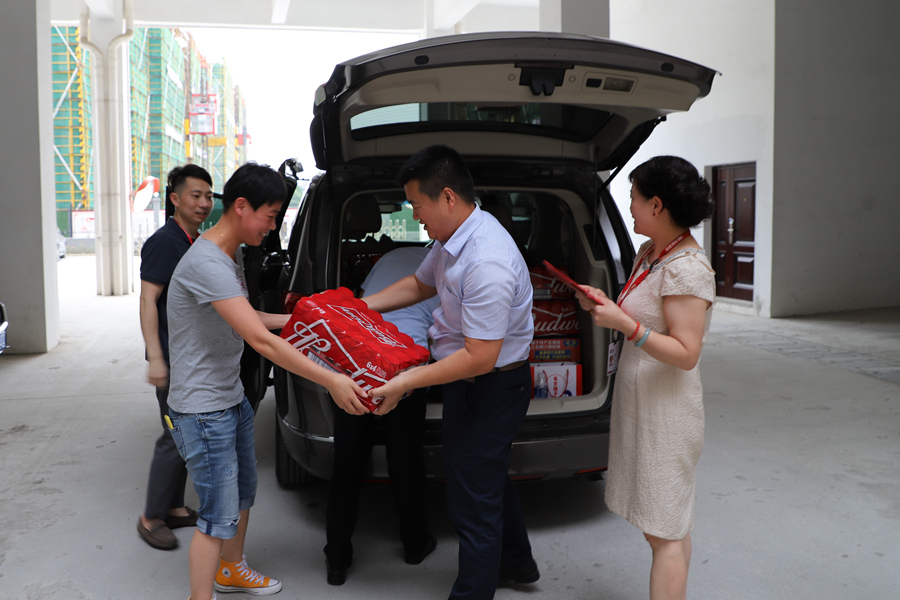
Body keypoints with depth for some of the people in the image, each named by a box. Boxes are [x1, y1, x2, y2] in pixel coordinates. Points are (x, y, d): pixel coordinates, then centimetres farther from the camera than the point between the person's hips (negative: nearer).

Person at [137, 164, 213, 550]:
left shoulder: (196, 243, 13)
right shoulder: (164, 242, -14)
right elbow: (148, 302, -20)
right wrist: (155, 358, -27)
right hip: (174, 359, -9)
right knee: (176, 438, -5)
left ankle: (174, 507, 26)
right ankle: (151, 518, 8)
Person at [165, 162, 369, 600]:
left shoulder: (227, 257, 7)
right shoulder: (206, 263, -27)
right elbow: (260, 340, -33)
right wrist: (331, 381, -33)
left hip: (232, 400, 10)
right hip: (203, 412, -10)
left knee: (243, 493, 24)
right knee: (219, 515, -3)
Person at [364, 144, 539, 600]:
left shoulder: (487, 262, -31)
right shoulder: (455, 237, 1)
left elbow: (480, 357, -31)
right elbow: (420, 284, 19)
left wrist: (405, 382, -29)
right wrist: (361, 306, 12)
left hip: (489, 389, -11)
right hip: (472, 383, 11)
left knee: (474, 502, 4)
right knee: (490, 478, 28)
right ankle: (516, 562, 50)